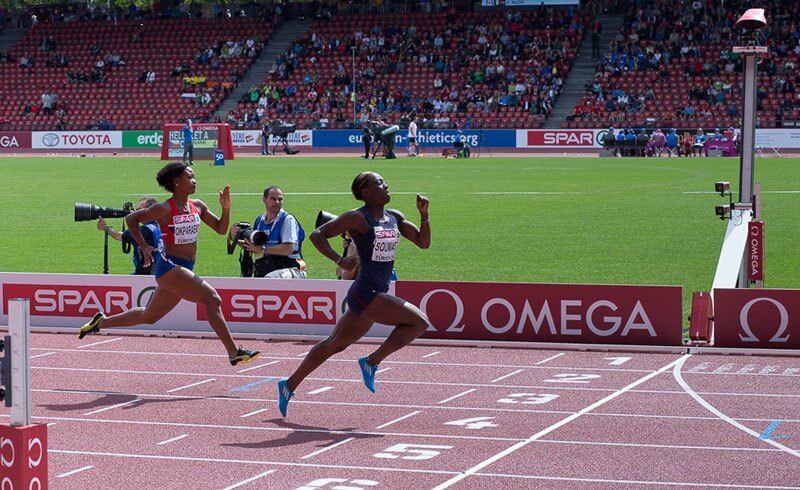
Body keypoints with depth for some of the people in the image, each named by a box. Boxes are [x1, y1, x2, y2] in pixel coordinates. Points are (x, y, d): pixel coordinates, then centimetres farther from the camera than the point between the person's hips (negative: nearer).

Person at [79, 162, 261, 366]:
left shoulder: (197, 206, 8)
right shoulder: (165, 209, -10)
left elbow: (220, 229, 10)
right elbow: (131, 218, -1)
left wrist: (226, 208, -7)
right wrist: (143, 246, -7)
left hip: (184, 269, 8)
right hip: (169, 266, -8)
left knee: (149, 316, 19)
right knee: (212, 299, -19)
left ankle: (101, 321, 36)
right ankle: (234, 353, -20)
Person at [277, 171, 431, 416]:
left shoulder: (394, 217, 12)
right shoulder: (357, 218, -10)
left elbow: (423, 242, 13)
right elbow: (317, 235, -11)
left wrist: (424, 215, -2)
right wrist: (339, 260, -23)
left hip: (378, 294, 8)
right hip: (365, 293, -8)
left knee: (335, 344, 16)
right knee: (419, 322, -15)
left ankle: (290, 385, 25)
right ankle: (371, 361, -5)